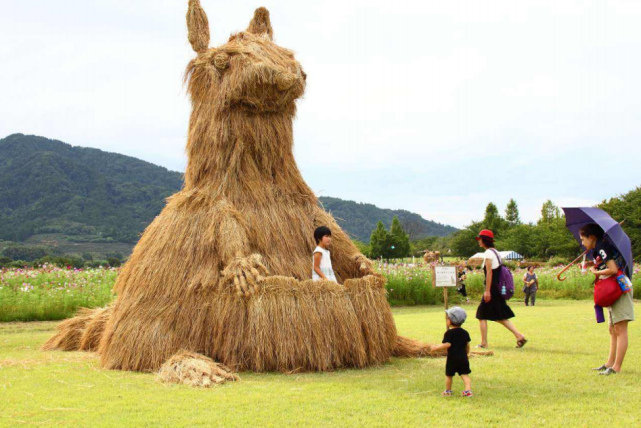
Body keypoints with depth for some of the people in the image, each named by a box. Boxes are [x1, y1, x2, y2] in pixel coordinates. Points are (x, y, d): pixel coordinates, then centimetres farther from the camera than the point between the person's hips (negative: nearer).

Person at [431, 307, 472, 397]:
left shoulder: (449, 333, -12)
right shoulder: (465, 333, 6)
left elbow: (447, 344, -20)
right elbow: (467, 345, 11)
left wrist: (436, 347, -11)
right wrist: (466, 354, 27)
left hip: (452, 358, -4)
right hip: (463, 357, 4)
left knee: (449, 375, 12)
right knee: (465, 374, 5)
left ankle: (448, 391, 24)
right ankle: (468, 390, -9)